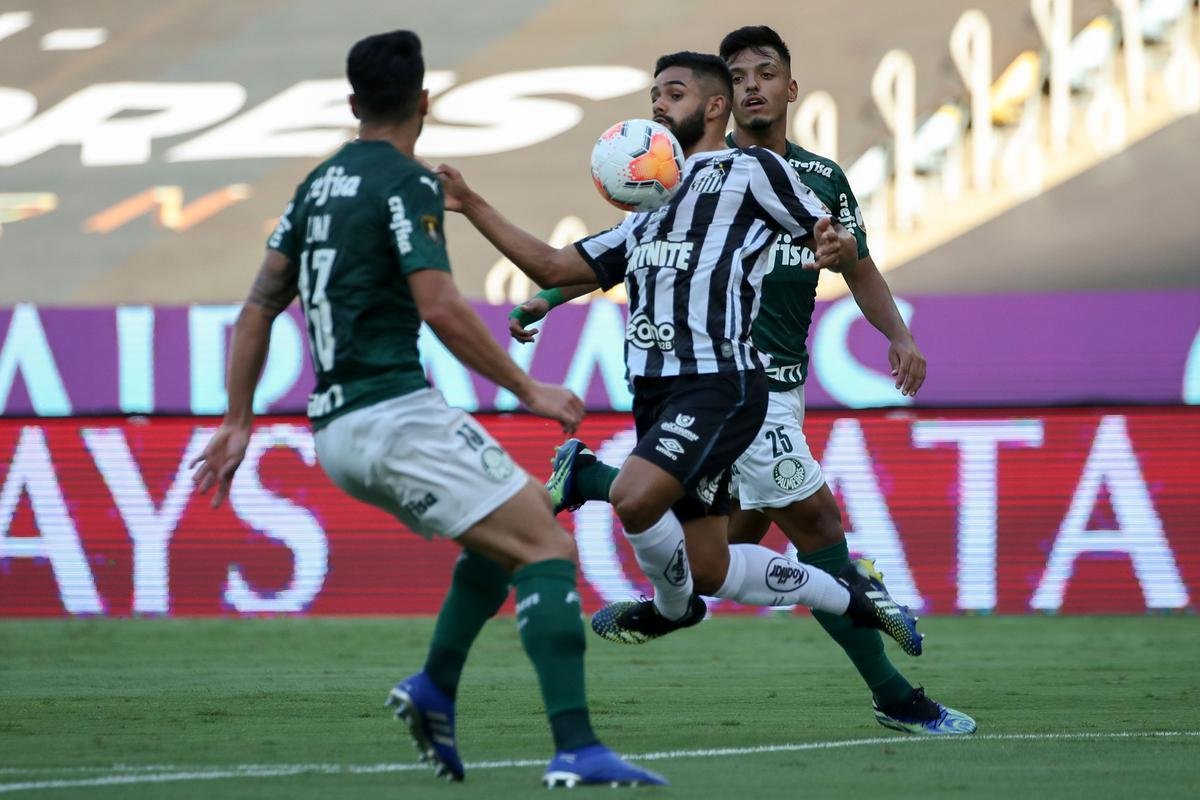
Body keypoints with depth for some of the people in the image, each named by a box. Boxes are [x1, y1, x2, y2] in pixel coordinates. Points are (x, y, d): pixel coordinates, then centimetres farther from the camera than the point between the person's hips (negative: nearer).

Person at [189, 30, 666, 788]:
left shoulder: (319, 184, 17)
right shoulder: (406, 184, -7)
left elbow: (259, 307, 18)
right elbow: (440, 306, -18)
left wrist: (237, 423, 21)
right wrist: (530, 390, -11)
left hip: (336, 430, 9)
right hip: (397, 414, -9)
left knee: (517, 519, 23)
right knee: (546, 546, -11)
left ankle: (435, 688, 12)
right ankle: (576, 750, -25)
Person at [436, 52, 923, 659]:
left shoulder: (750, 169, 6)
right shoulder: (649, 209, 28)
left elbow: (836, 244, 5)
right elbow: (556, 269, 25)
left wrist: (831, 246, -20)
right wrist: (470, 205, 19)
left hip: (718, 384, -8)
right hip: (657, 394, 8)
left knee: (633, 497, -27)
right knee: (709, 571, 5)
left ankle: (671, 607, 2)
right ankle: (850, 595, 24)